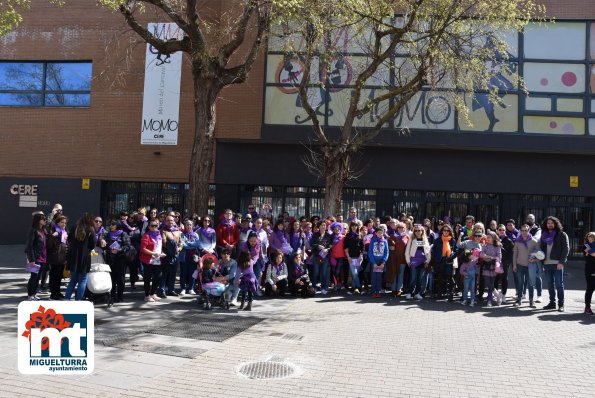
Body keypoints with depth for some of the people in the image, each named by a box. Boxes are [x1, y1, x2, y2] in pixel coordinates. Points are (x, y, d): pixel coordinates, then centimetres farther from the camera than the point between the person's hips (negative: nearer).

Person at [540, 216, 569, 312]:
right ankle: (552, 303, 17)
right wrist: (541, 262, 7)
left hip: (557, 264, -5)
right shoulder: (544, 235, 15)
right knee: (550, 285, 9)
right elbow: (542, 249, 17)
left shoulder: (562, 235, 0)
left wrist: (561, 262, -14)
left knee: (559, 284, -1)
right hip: (547, 264, 5)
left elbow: (566, 248, -6)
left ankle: (561, 304, 5)